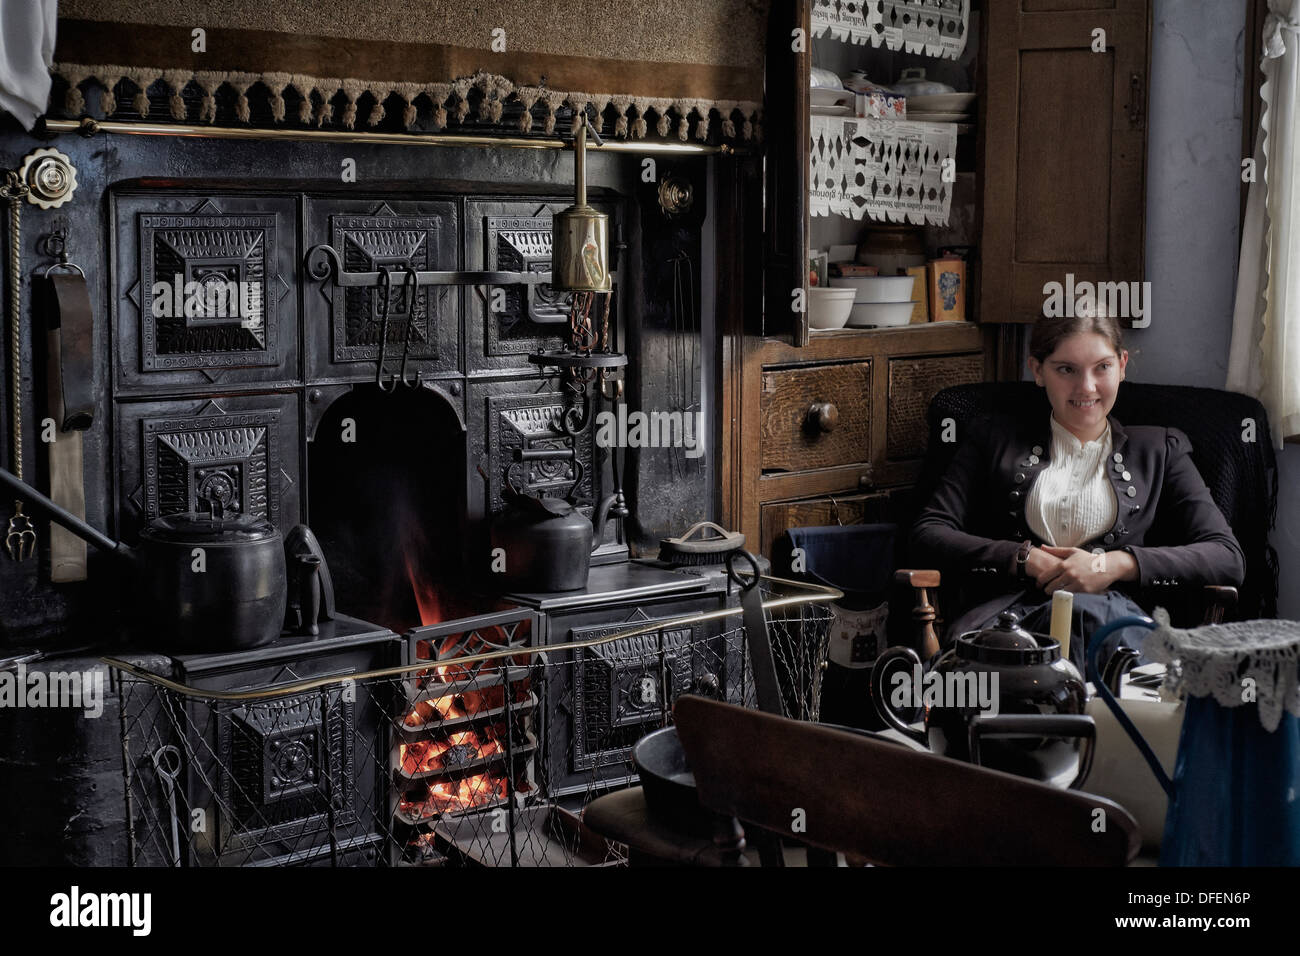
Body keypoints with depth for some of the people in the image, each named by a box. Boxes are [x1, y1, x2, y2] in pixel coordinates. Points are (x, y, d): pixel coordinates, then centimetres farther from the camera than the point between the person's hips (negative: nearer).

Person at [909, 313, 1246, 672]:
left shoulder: (1160, 450, 24)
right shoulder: (994, 438, 23)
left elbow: (1228, 558, 11)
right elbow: (927, 537, 12)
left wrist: (1116, 565, -5)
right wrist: (1026, 559, -3)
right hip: (1010, 610, 1)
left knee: (1084, 608, -41)